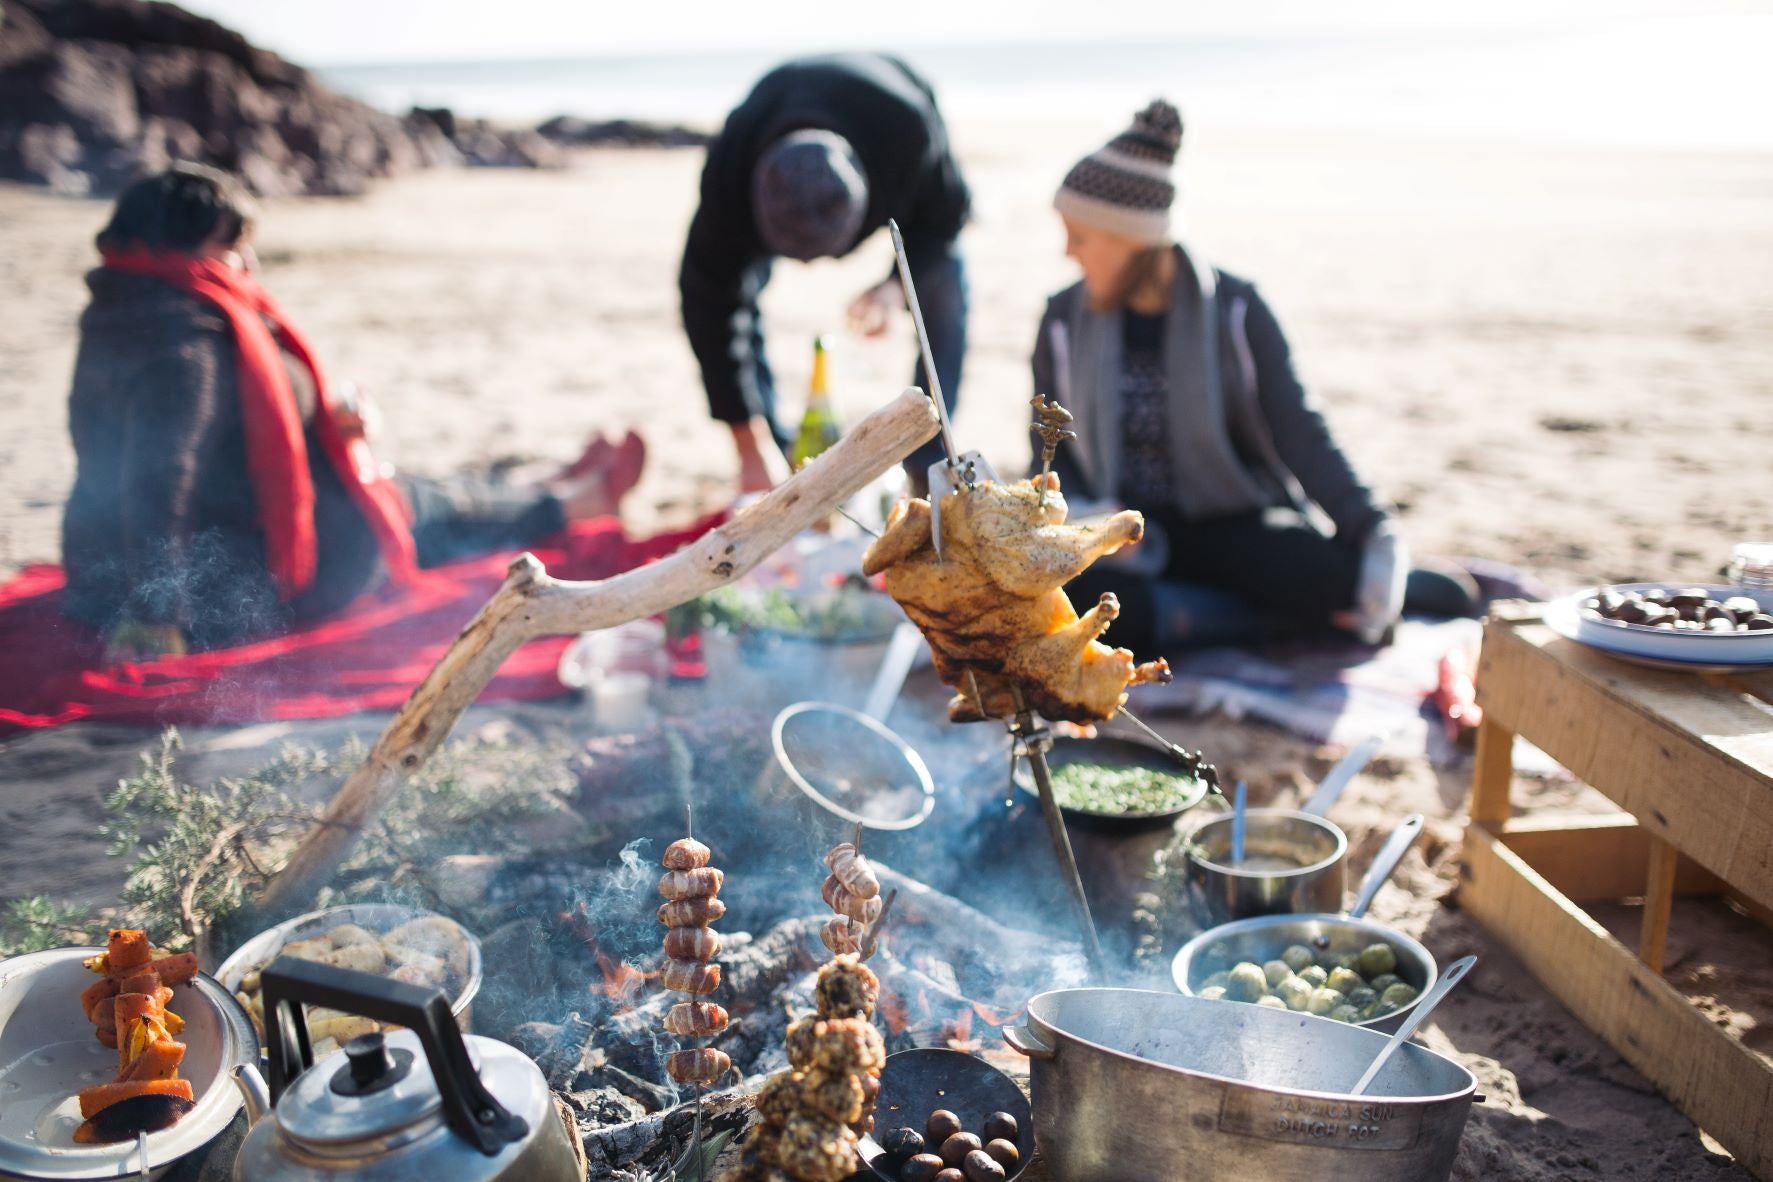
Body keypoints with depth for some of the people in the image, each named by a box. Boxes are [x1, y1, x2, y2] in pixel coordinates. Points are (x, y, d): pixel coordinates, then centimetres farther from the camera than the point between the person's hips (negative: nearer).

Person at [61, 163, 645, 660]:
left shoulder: (128, 317, 7)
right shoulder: (182, 346, -28)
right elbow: (156, 484, -35)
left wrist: (326, 417, 0)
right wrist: (156, 615, -34)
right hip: (229, 594, -10)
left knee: (374, 487, 23)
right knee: (409, 503, 8)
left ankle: (550, 498, 41)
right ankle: (564, 502, 32)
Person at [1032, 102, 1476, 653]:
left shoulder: (1235, 311, -3)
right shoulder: (1064, 320, 3)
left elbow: (1298, 432, -9)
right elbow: (1051, 454, 9)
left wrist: (1372, 529, -23)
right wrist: (1081, 518, -13)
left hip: (1232, 525, -2)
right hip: (1131, 535, 2)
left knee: (1310, 565, -36)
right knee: (1059, 594, -35)